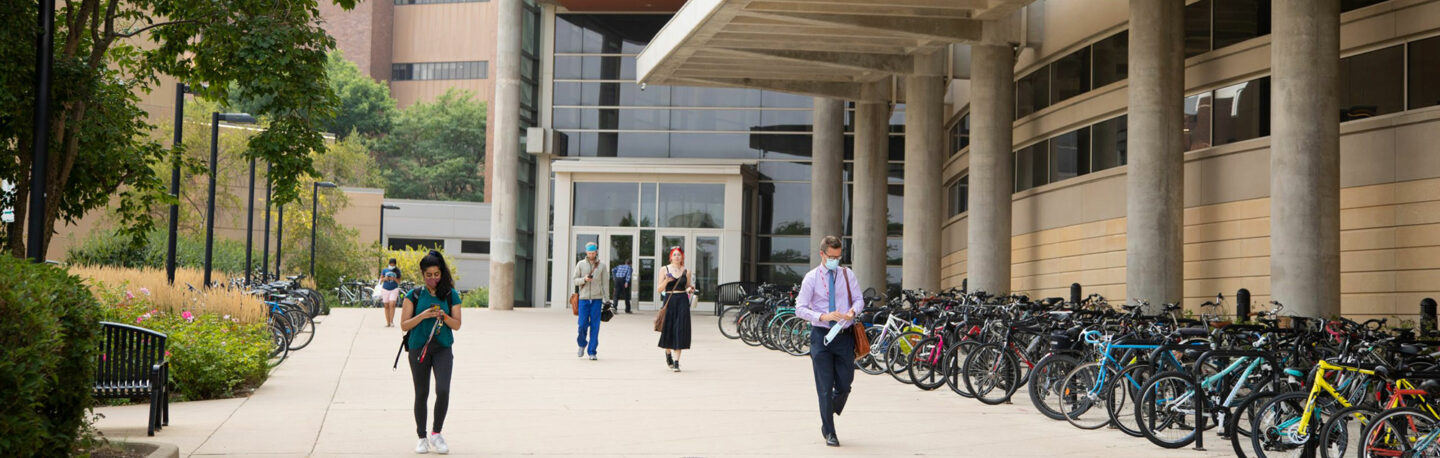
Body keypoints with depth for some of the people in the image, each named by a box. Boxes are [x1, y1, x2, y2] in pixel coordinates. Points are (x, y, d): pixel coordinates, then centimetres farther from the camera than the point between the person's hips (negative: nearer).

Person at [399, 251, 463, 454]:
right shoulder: (414, 295, 2)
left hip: (443, 348, 0)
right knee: (421, 393, 6)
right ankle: (422, 437, 18)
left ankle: (436, 433, 1)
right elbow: (404, 325, 0)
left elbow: (457, 325, 4)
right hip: (419, 348, 0)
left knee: (443, 390, -16)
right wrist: (423, 315, -15)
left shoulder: (451, 295, 4)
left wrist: (444, 316, -15)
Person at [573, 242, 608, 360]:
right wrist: (584, 279, -16)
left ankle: (592, 351, 3)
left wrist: (605, 300, 3)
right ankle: (582, 344, 25)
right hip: (584, 298, 0)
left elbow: (604, 284, 7)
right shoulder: (580, 264, 6)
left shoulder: (601, 266, 6)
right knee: (582, 324, -3)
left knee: (595, 326, -2)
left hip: (597, 299, 0)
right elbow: (575, 281, 5)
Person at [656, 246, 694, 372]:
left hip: (682, 301, 0)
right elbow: (659, 289, 2)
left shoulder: (686, 271, 8)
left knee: (680, 330, -7)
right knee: (668, 329, 5)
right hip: (669, 300, 0)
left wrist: (690, 289, -5)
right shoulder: (665, 269, 4)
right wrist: (666, 281, -16)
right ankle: (668, 353, 36)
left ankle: (676, 362, -6)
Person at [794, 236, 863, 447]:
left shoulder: (847, 274, 7)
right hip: (821, 335, -2)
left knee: (844, 385, 5)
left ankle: (827, 420, 32)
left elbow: (859, 299, 6)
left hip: (844, 336, 2)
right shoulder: (812, 278, -1)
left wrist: (852, 311, -18)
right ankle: (829, 432, 9)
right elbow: (800, 308, -6)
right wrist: (823, 317, -22)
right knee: (825, 388, -2)